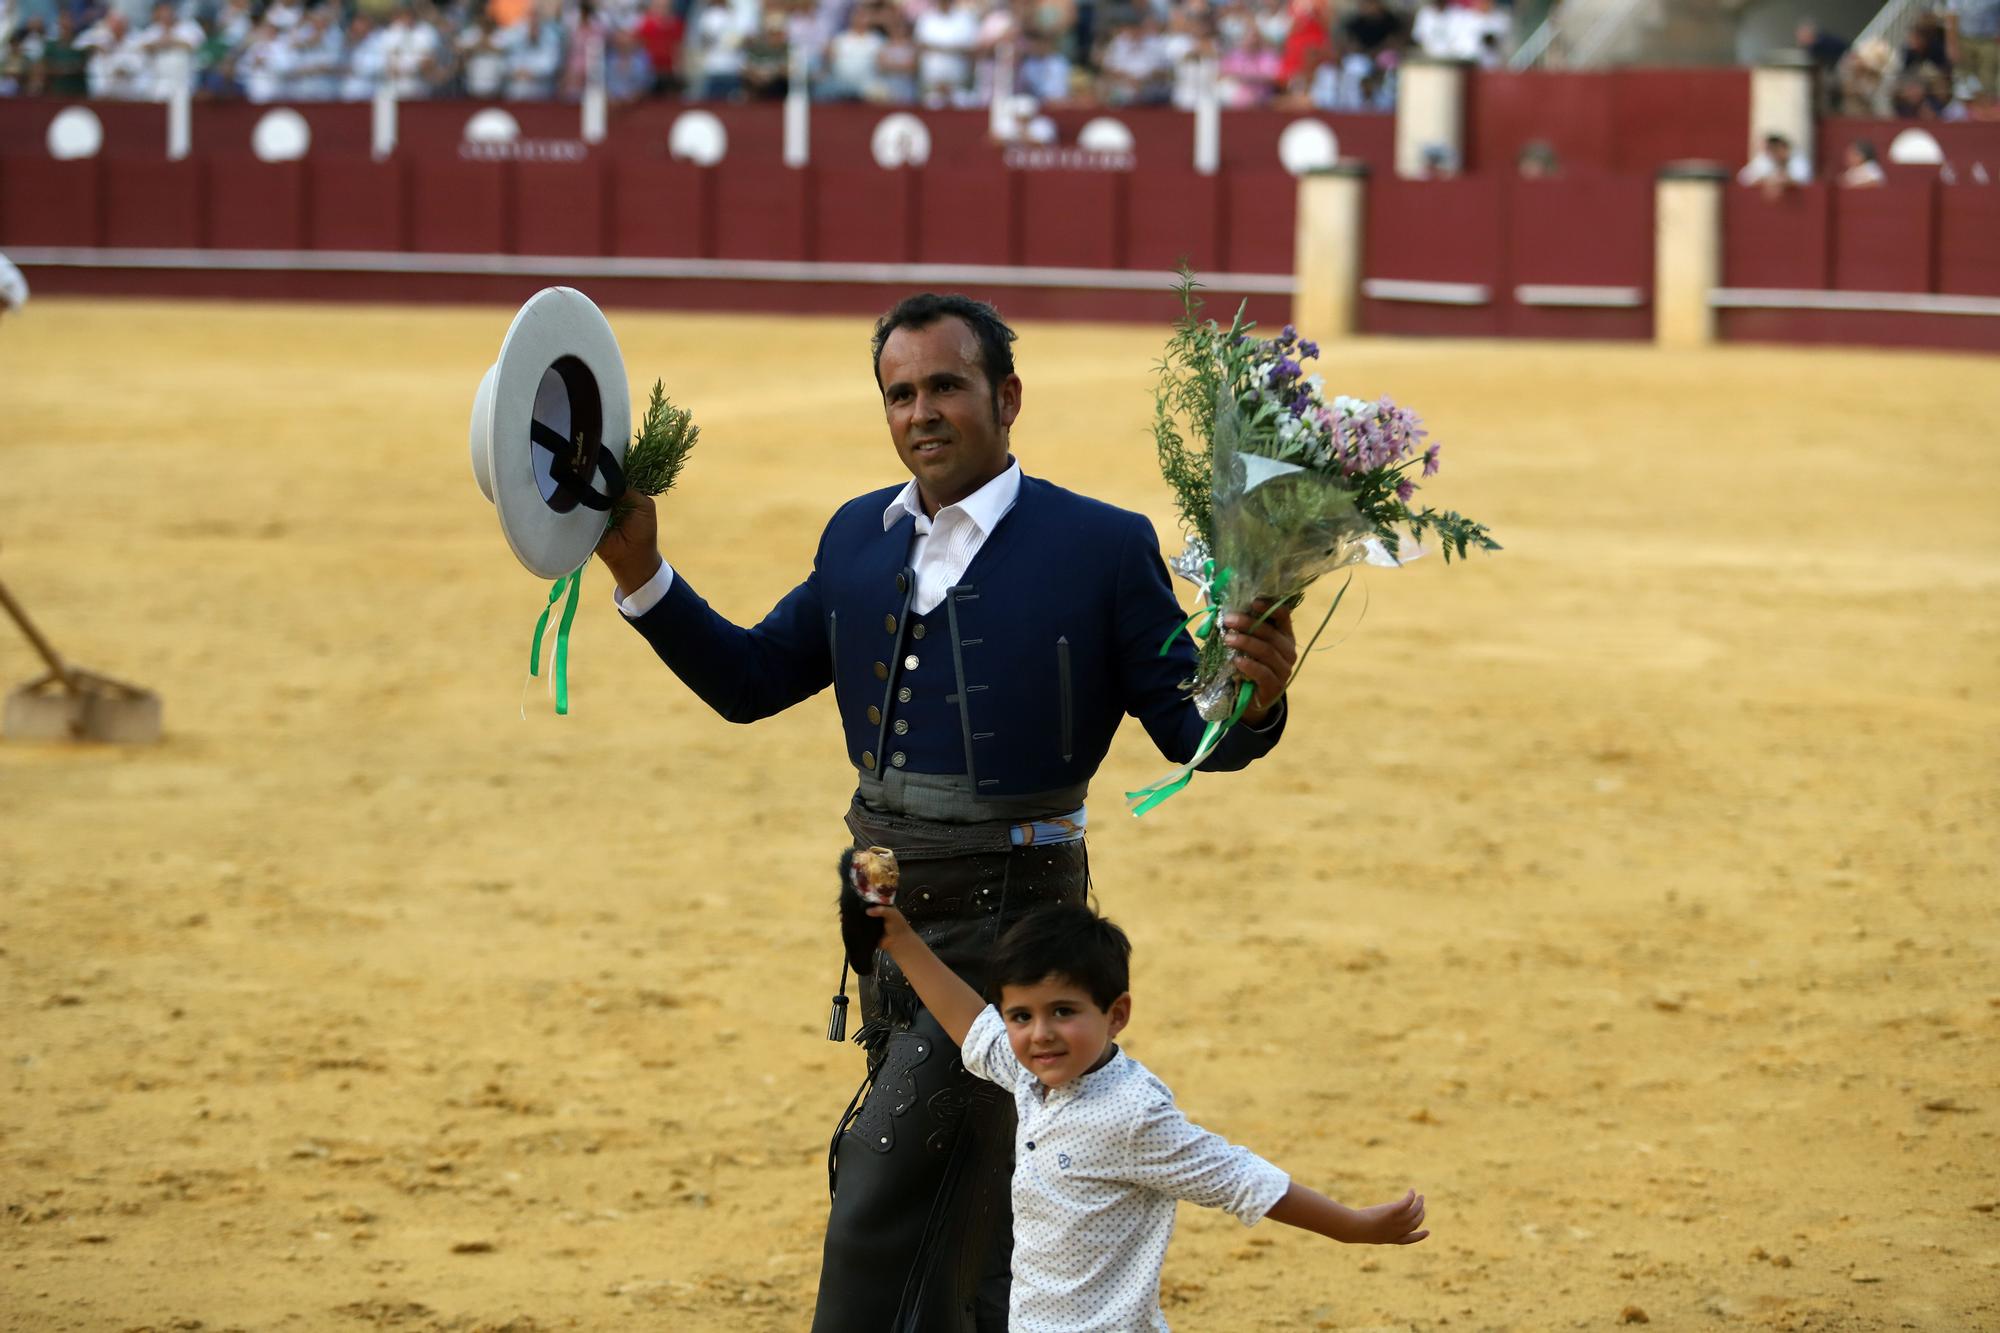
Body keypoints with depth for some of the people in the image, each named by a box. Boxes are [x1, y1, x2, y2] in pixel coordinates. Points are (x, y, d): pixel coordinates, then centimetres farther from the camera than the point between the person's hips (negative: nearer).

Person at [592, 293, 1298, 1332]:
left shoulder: (1101, 546, -8)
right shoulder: (859, 538, 8)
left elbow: (1190, 732, -7)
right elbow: (748, 680, 14)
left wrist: (1254, 701, -29)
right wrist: (640, 573, 2)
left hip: (1007, 934, -7)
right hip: (892, 928, 7)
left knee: (881, 1245, -11)